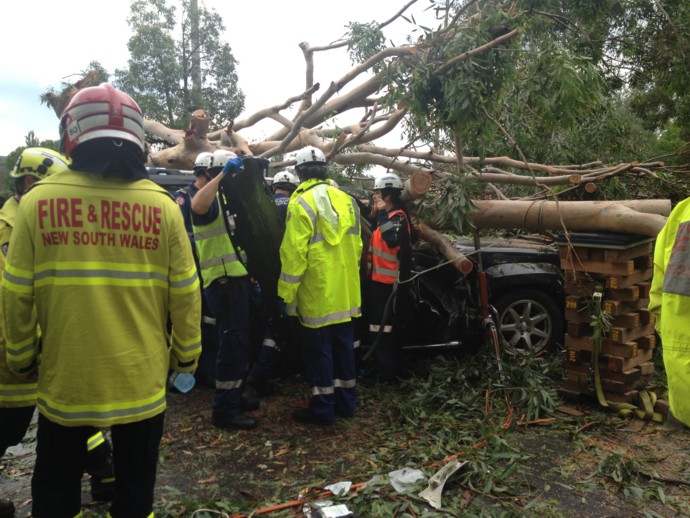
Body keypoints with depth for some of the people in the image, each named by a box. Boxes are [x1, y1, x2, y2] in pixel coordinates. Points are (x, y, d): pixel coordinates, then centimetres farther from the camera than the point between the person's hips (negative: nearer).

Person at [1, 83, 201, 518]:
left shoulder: (38, 200, -9)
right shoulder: (163, 204, -9)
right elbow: (185, 294, -6)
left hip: (66, 378, 0)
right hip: (141, 377, 0)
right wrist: (187, 353, 8)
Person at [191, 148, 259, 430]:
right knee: (232, 344, -6)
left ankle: (234, 398, 29)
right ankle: (224, 409, 4)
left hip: (236, 279, 10)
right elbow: (197, 206, -38)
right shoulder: (212, 200, -11)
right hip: (223, 282, -10)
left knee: (238, 344, 17)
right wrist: (224, 173, -34)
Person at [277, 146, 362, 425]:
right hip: (345, 291, 7)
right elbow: (356, 246, 11)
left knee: (319, 350, 4)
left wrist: (287, 292, -8)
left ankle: (322, 408, 13)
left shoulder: (301, 203, -13)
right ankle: (346, 401, 27)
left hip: (317, 292, -6)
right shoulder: (346, 200, 6)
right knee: (343, 344, 15)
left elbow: (294, 253, -16)